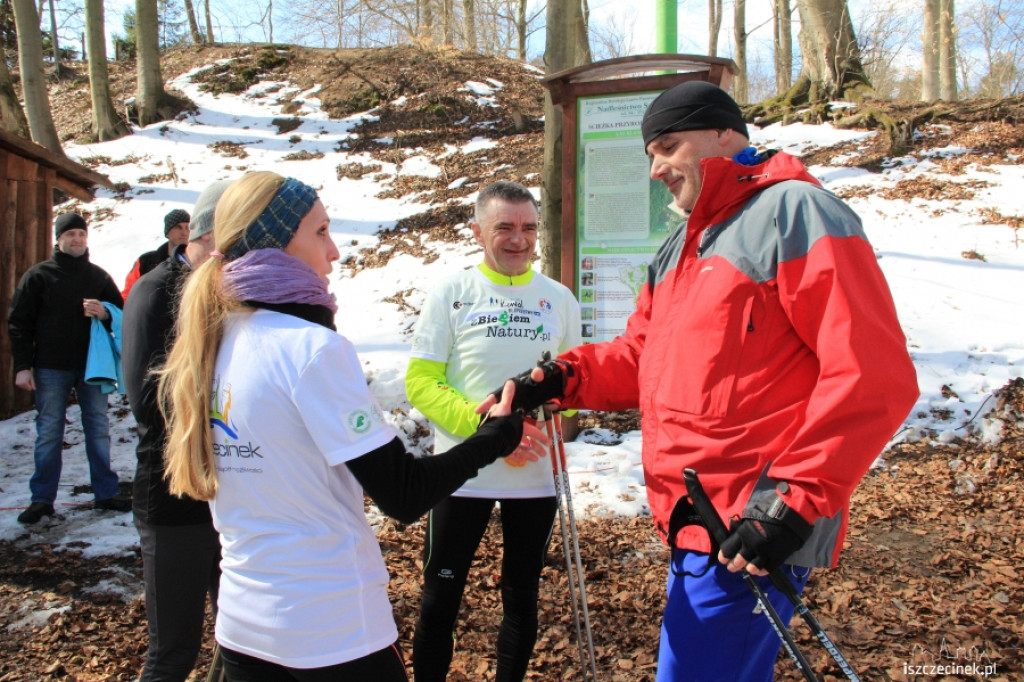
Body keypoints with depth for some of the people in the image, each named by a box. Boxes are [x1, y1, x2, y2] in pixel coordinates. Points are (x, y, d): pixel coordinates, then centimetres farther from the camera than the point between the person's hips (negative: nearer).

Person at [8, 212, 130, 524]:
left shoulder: (98, 276, 8)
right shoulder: (38, 275, 1)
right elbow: (18, 323, 0)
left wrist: (105, 313, -13)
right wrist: (22, 366, -7)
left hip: (92, 366, 2)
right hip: (50, 369, -2)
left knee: (99, 429, 6)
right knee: (49, 433, 3)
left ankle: (106, 493, 15)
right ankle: (42, 499, 13)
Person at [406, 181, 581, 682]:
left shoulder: (559, 299, 4)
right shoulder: (452, 292, -3)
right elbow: (421, 382, -7)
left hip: (536, 476, 3)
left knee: (522, 598, 15)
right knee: (440, 598, 7)